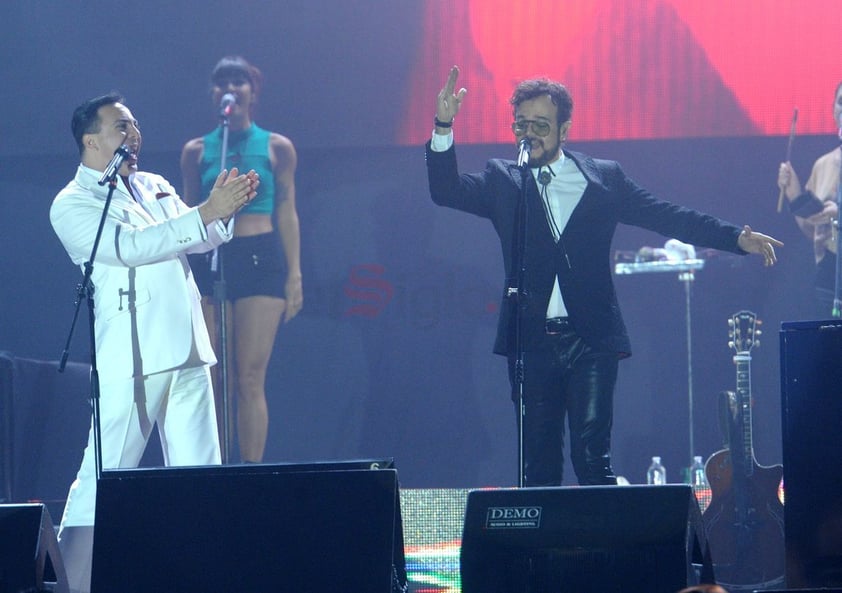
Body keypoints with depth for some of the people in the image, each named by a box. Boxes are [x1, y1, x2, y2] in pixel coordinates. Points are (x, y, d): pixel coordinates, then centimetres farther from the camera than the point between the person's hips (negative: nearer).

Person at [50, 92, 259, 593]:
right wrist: (207, 212, -21)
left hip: (187, 353, 7)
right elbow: (130, 246, -17)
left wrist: (226, 207, -9)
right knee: (104, 477, -8)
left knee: (199, 476, 5)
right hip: (131, 359, -7)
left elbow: (201, 238, 13)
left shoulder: (155, 187, 19)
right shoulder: (72, 205, -3)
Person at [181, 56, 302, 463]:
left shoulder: (275, 148, 8)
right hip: (210, 262, 2)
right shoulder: (197, 151, 10)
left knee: (250, 379, -8)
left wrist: (295, 274, 1)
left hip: (262, 261, -1)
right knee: (214, 382, -2)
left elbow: (287, 213, 8)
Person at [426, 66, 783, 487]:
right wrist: (443, 128, -16)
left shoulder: (603, 179, 9)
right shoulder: (502, 181, 11)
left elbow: (668, 217, 7)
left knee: (591, 454, -9)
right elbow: (446, 191, -2)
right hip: (531, 342, 2)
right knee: (538, 464, 3)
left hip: (591, 341, -1)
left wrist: (736, 237, -2)